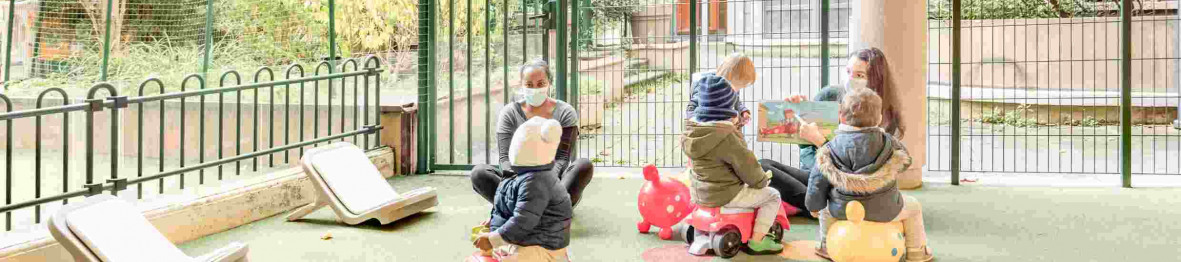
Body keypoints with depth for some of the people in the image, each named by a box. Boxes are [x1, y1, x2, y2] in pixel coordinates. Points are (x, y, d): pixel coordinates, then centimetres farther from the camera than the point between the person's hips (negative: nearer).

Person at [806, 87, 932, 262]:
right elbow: (904, 161, 11)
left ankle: (827, 247, 41)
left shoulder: (831, 148, -7)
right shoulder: (887, 142, -7)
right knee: (912, 207, 27)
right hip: (883, 210, -1)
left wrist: (814, 206, 13)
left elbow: (818, 181, -3)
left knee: (826, 207, 34)